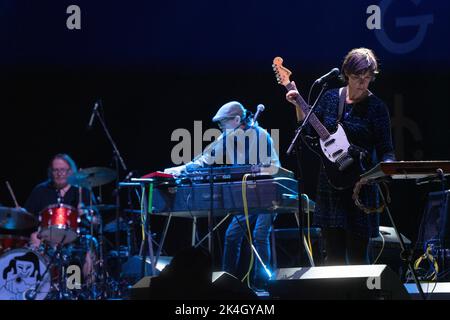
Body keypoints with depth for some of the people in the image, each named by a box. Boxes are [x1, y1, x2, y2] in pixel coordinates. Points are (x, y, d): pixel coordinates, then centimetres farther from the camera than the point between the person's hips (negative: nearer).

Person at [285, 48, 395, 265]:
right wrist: (298, 106, 1)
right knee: (333, 254, 7)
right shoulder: (330, 98, 5)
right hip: (330, 181, 3)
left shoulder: (376, 108, -5)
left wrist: (387, 165, -26)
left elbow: (385, 150, -6)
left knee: (357, 255, 0)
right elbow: (309, 131, 12)